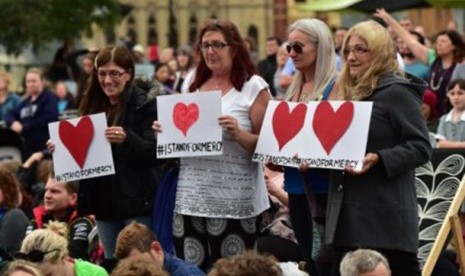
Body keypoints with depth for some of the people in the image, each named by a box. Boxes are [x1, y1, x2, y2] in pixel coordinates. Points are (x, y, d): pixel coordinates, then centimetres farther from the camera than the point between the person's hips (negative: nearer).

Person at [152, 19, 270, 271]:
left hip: (233, 201, -5)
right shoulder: (193, 82, 12)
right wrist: (166, 130, 2)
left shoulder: (253, 86, -3)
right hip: (191, 197, 5)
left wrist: (238, 133, -23)